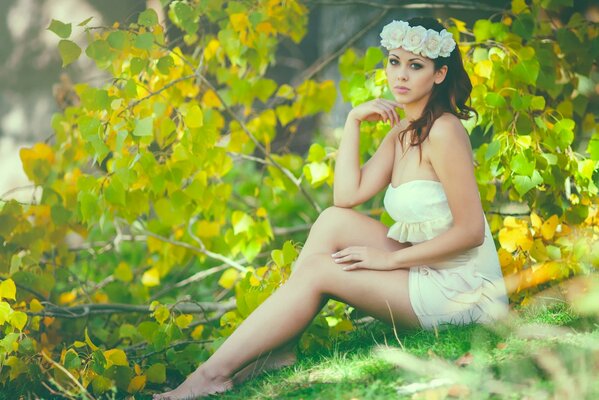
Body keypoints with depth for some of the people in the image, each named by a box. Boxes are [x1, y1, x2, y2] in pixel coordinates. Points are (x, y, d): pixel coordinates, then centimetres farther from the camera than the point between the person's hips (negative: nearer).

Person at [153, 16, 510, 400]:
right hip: (427, 274, 8)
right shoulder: (402, 131, 12)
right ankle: (279, 350, -8)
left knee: (317, 271, -14)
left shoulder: (443, 131, -16)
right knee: (334, 221, -5)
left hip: (460, 291, -8)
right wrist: (353, 121, -3)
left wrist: (390, 258, -16)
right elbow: (347, 196, 0)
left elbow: (471, 231, -20)